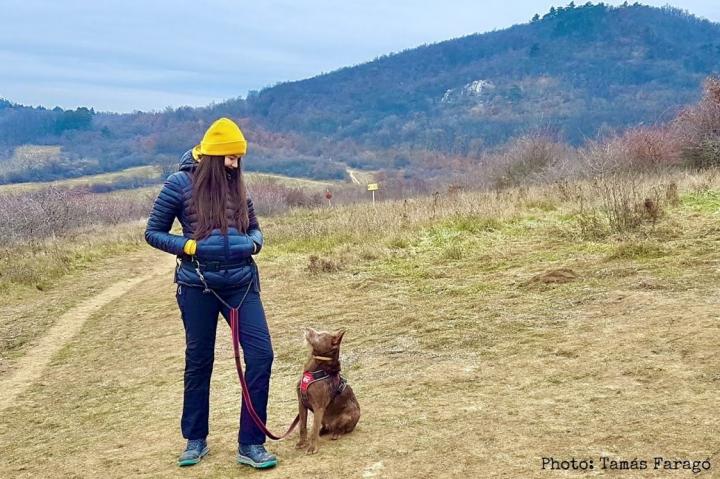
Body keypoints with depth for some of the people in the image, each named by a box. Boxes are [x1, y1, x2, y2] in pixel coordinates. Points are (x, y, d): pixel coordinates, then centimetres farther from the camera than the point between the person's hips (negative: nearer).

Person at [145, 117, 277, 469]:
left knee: (261, 354, -7)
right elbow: (153, 232, 0)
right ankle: (195, 440, 29)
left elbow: (254, 228, 17)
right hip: (198, 285, -3)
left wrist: (252, 244, -6)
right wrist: (188, 247, -16)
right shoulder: (180, 183, -5)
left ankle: (250, 444, 4)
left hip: (242, 281, 3)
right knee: (198, 361, 10)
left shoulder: (237, 185, 7)